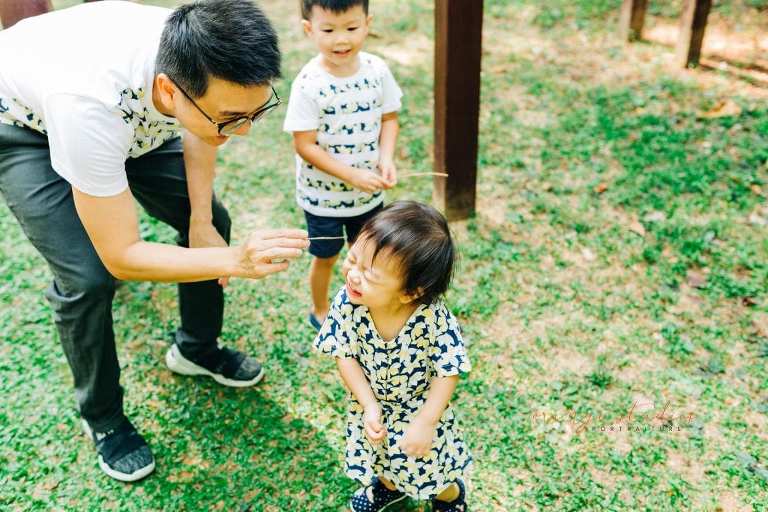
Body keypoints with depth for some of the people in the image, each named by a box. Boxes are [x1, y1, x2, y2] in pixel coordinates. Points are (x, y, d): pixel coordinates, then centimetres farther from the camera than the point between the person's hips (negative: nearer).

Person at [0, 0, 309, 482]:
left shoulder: (205, 60, -31)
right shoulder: (90, 103, -46)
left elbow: (198, 132, -5)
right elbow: (122, 257, -36)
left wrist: (202, 222, -10)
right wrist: (235, 260, -45)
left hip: (133, 115, 5)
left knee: (211, 221, 1)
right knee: (88, 276, -18)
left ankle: (198, 349, 28)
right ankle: (101, 417, 11)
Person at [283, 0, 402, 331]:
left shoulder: (377, 70, -10)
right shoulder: (309, 84, -23)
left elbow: (389, 117, 2)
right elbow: (305, 146, -21)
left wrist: (386, 158, -16)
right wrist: (353, 175, -25)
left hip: (369, 191, 4)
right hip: (323, 196, -4)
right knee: (326, 257, 17)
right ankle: (320, 311, 43)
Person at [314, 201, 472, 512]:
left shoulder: (434, 317, -36)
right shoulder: (347, 303, -30)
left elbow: (449, 371, -23)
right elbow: (345, 355, -17)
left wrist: (425, 422, -21)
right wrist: (370, 406, -22)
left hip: (420, 408, -3)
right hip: (372, 405, 3)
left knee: (426, 464, 20)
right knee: (383, 455, 30)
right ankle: (388, 485, 66)